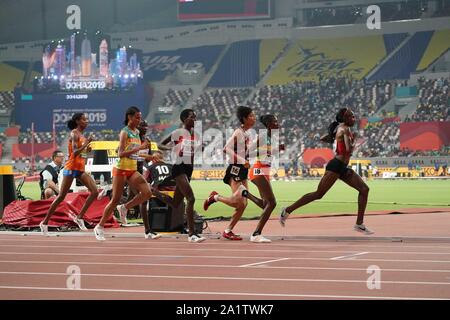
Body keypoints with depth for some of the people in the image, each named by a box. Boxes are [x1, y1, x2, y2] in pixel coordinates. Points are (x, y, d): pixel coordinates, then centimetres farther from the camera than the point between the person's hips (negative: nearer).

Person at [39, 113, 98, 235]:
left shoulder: (81, 135, 15)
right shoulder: (74, 134, -11)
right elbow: (75, 153, -21)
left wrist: (87, 149, 7)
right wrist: (86, 144, -24)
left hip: (81, 169, 8)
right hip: (71, 168, -8)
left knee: (94, 192, -7)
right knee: (61, 196, -3)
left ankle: (79, 217, -1)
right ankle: (45, 222, 6)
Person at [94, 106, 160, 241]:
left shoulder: (137, 132, 11)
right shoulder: (124, 132, -13)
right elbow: (121, 153, -23)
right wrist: (139, 148, -28)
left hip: (132, 170, 7)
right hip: (121, 169, -7)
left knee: (147, 192, -12)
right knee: (115, 200, -3)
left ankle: (124, 208, 8)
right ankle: (100, 227, 10)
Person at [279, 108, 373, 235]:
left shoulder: (339, 129, 16)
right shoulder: (345, 129, -12)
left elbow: (323, 138, 23)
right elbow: (349, 149, -25)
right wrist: (353, 142, -5)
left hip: (343, 168, 10)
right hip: (336, 166, -10)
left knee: (364, 189, 4)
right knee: (319, 194, -7)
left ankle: (359, 224, 3)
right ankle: (288, 210, 0)